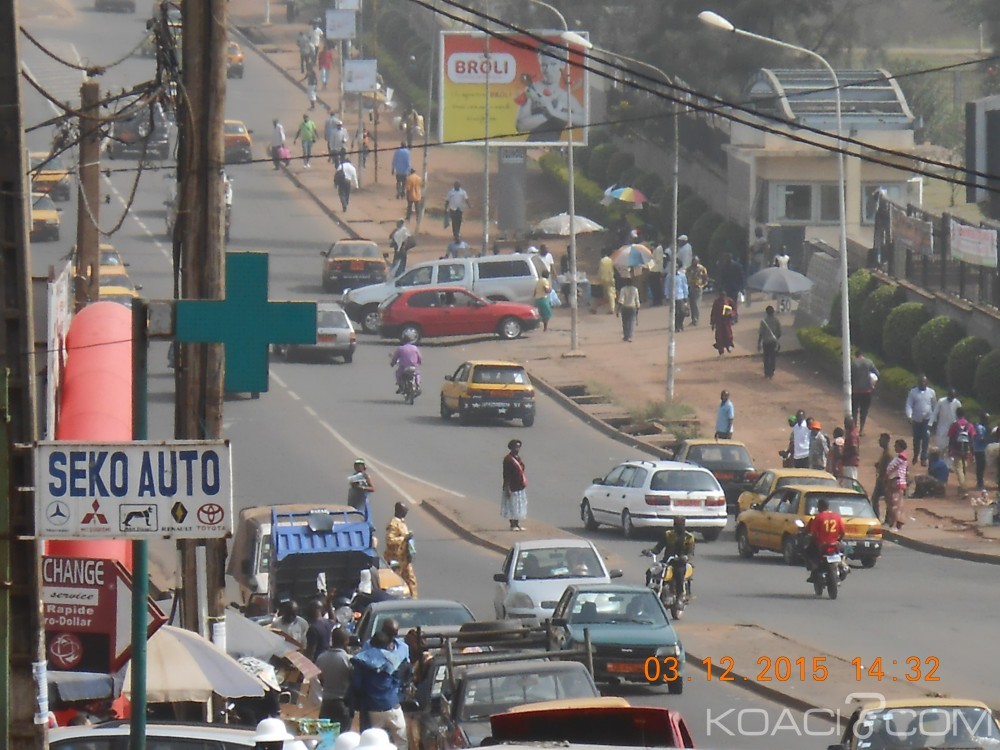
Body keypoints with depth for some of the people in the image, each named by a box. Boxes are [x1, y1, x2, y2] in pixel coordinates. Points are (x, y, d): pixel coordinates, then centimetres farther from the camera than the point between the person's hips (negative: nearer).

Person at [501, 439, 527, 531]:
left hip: (520, 487, 8)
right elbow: (506, 475, -15)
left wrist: (524, 484, 17)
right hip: (512, 487, -8)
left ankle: (517, 524, 18)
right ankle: (512, 525, 5)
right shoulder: (508, 459, -13)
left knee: (518, 507, 12)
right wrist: (507, 488, -18)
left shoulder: (519, 459, 11)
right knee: (511, 506, -1)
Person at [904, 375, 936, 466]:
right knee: (916, 439, 11)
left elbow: (934, 406, 9)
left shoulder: (931, 392, 1)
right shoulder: (913, 392, -2)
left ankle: (923, 459, -7)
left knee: (925, 439, -10)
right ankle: (915, 455, 33)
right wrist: (909, 416, -21)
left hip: (927, 420, -1)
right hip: (916, 420, 1)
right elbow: (909, 405, -7)